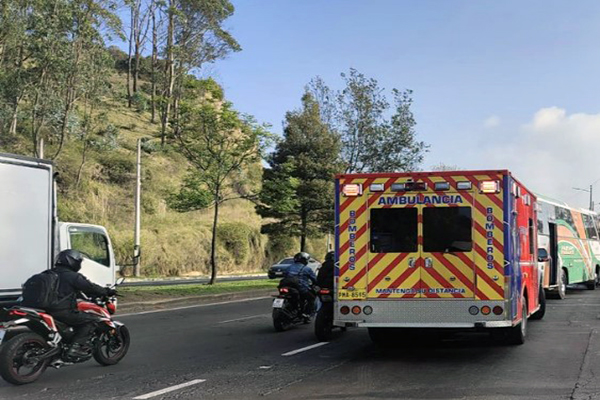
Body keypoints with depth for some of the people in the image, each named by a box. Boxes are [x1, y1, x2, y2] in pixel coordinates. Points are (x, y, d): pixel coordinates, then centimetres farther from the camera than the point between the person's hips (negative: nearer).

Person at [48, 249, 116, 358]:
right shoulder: (73, 276, -8)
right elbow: (89, 287, -9)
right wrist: (107, 292, 5)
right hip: (64, 312, -9)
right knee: (92, 320, -3)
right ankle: (75, 347, -12)